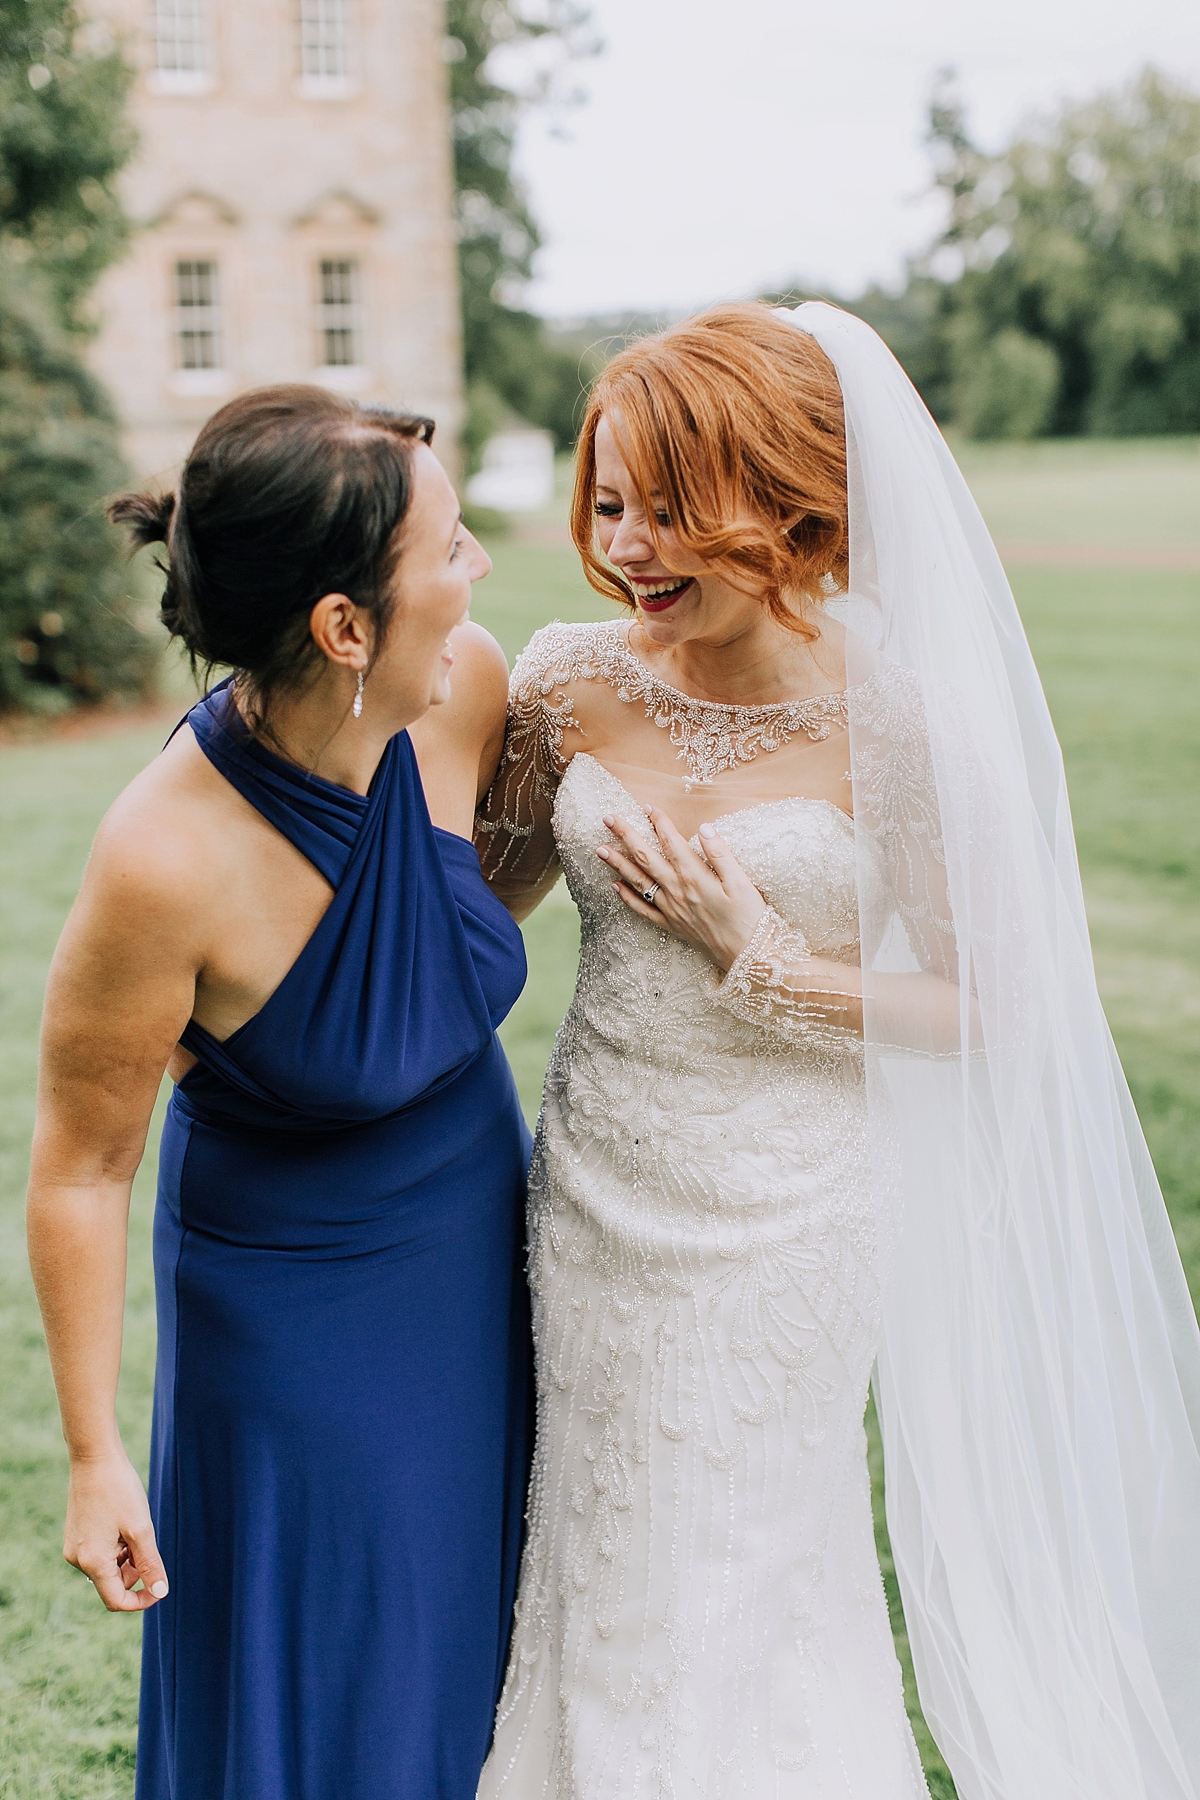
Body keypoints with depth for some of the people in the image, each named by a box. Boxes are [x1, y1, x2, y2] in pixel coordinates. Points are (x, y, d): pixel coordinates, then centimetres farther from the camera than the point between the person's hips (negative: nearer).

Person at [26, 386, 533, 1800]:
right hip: (294, 1300, -5)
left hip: (478, 1247, 5)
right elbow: (82, 1167, -20)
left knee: (459, 1643, 25)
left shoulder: (467, 689, -19)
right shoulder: (166, 860, -33)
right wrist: (94, 1459, -12)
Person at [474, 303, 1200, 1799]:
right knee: (606, 1562, 23)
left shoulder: (891, 717, -18)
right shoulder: (574, 681, -6)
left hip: (776, 1220, -4)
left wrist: (763, 962, -20)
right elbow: (491, 889, 9)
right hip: (597, 1196, 5)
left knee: (743, 1579, 15)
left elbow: (997, 1004, -12)